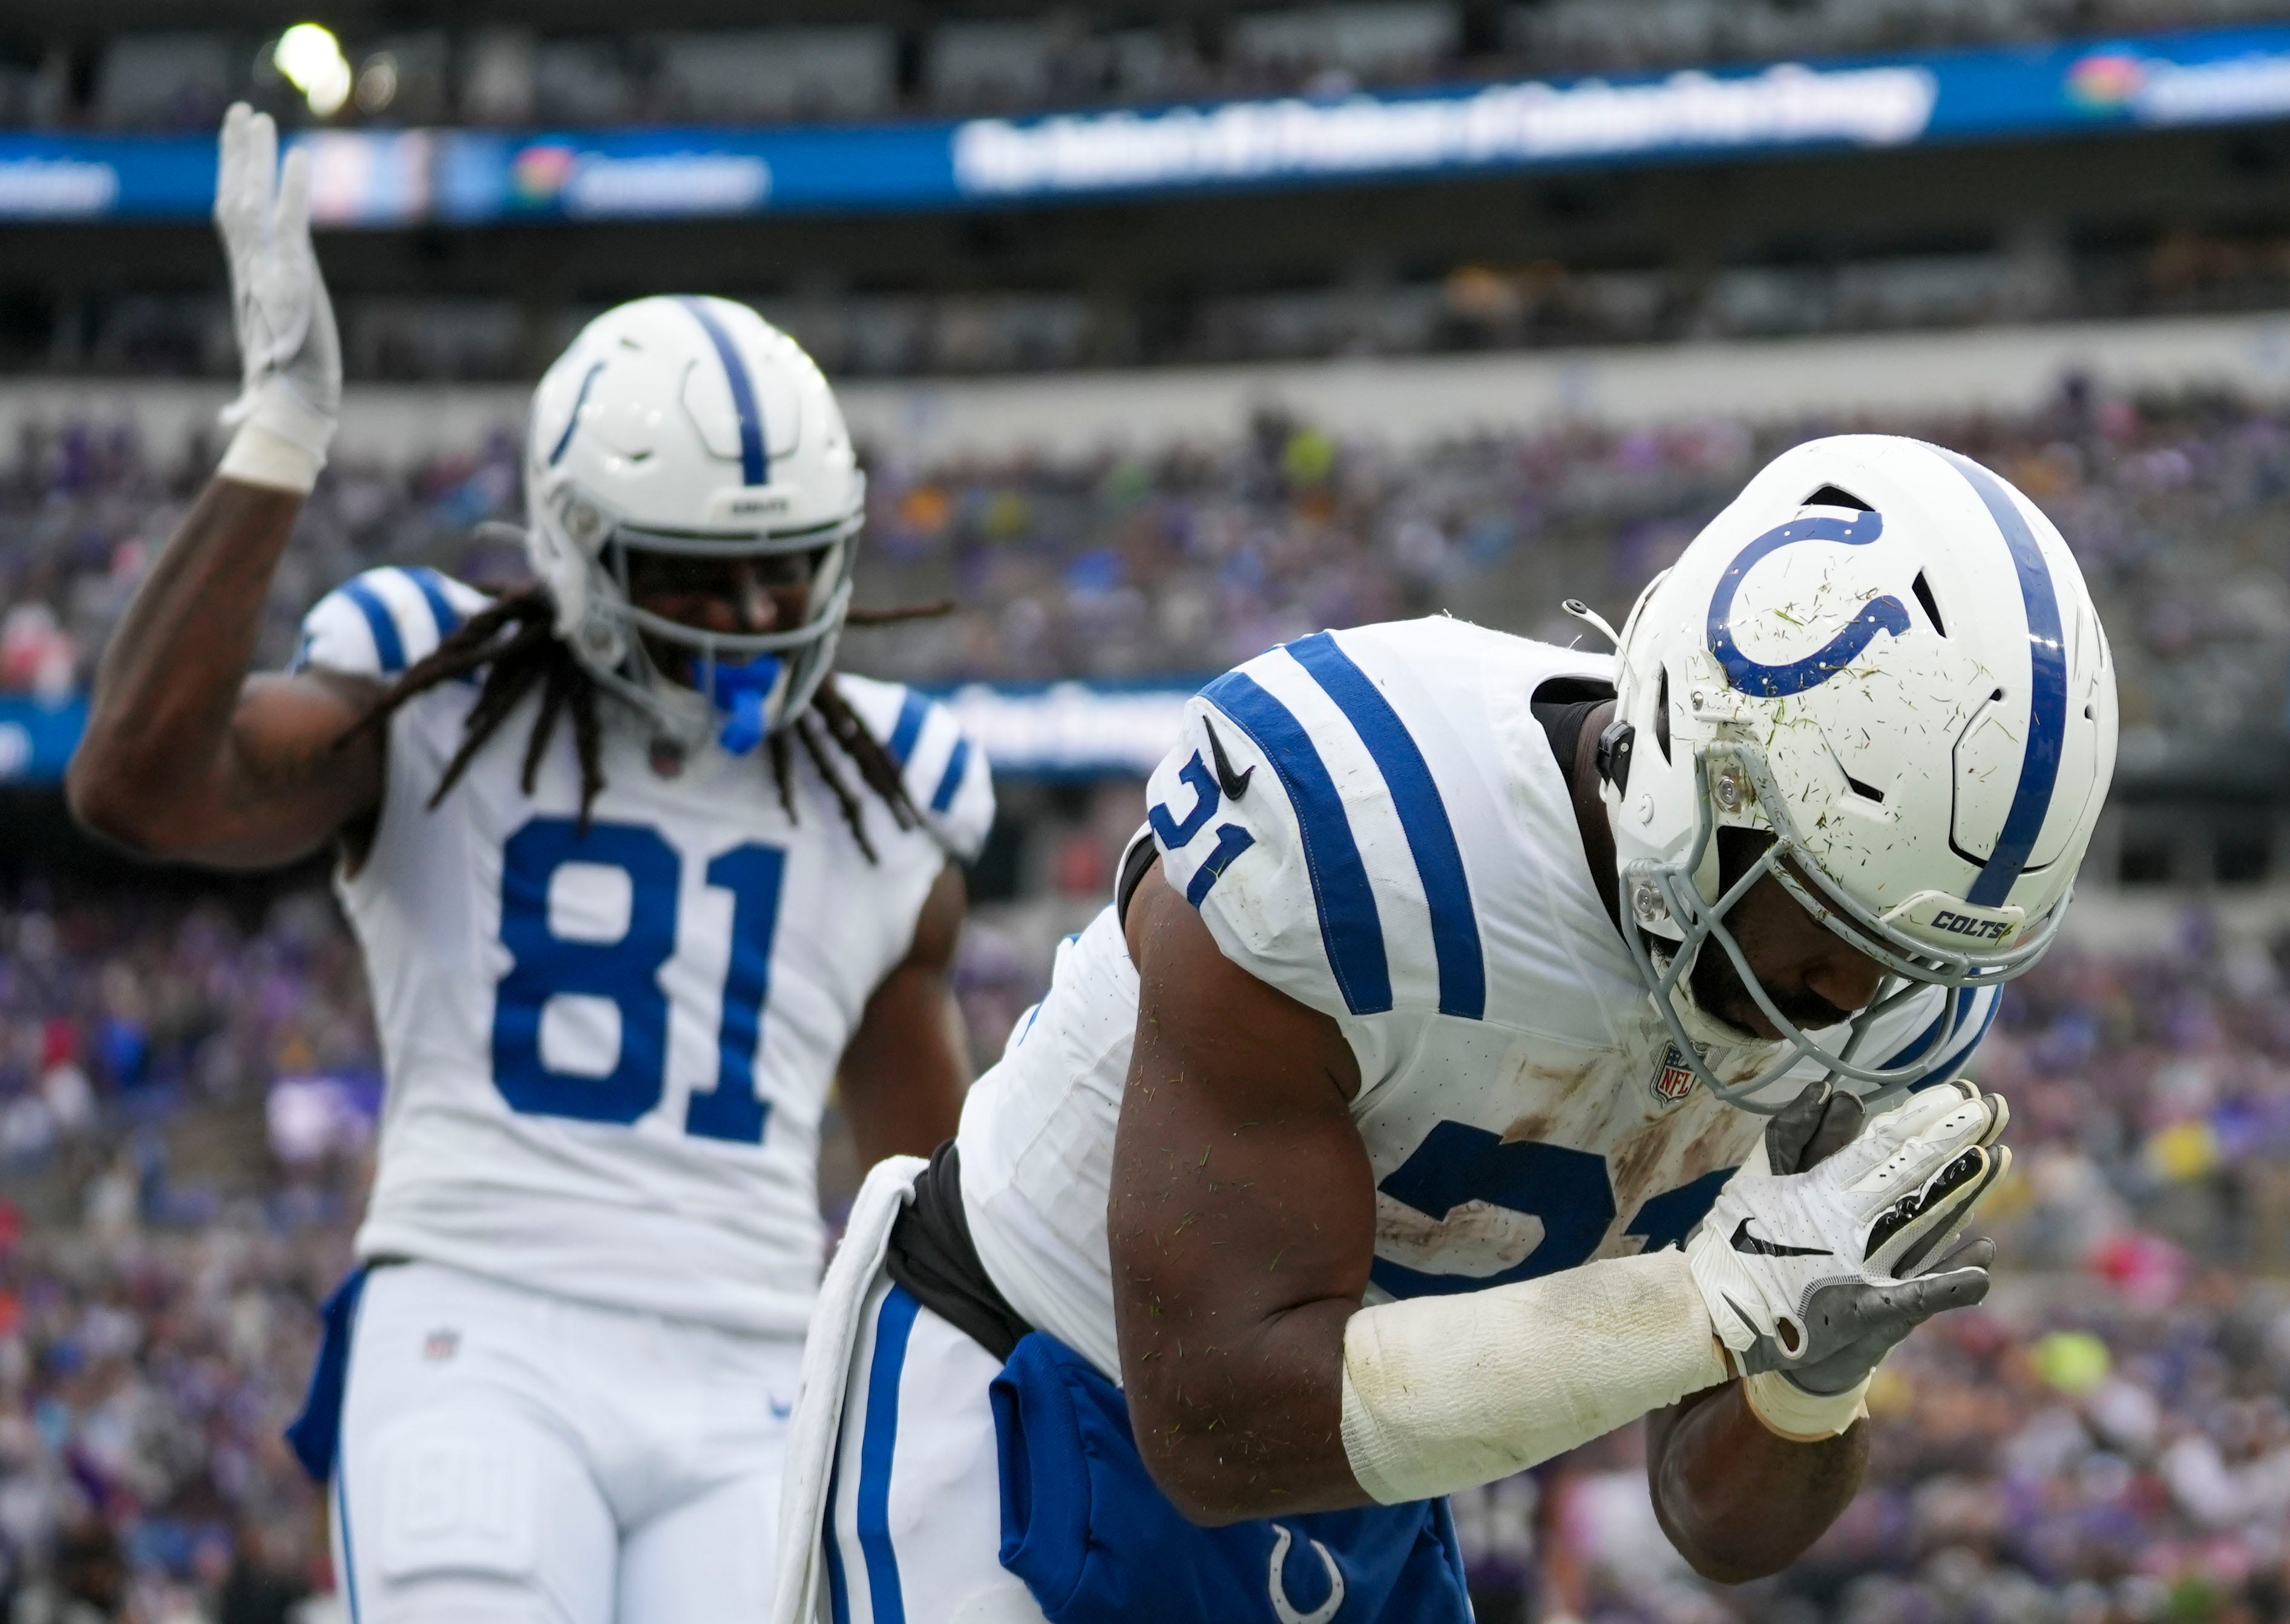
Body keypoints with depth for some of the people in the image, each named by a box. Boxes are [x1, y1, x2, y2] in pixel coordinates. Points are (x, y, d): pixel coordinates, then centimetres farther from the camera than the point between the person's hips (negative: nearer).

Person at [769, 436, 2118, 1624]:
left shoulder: (1876, 993, -12)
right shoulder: (1334, 837, -31)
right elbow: (1219, 1421, -31)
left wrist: (1814, 1363, -26)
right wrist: (1722, 1303, -35)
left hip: (1354, 1515, 6)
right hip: (1024, 1443, -6)